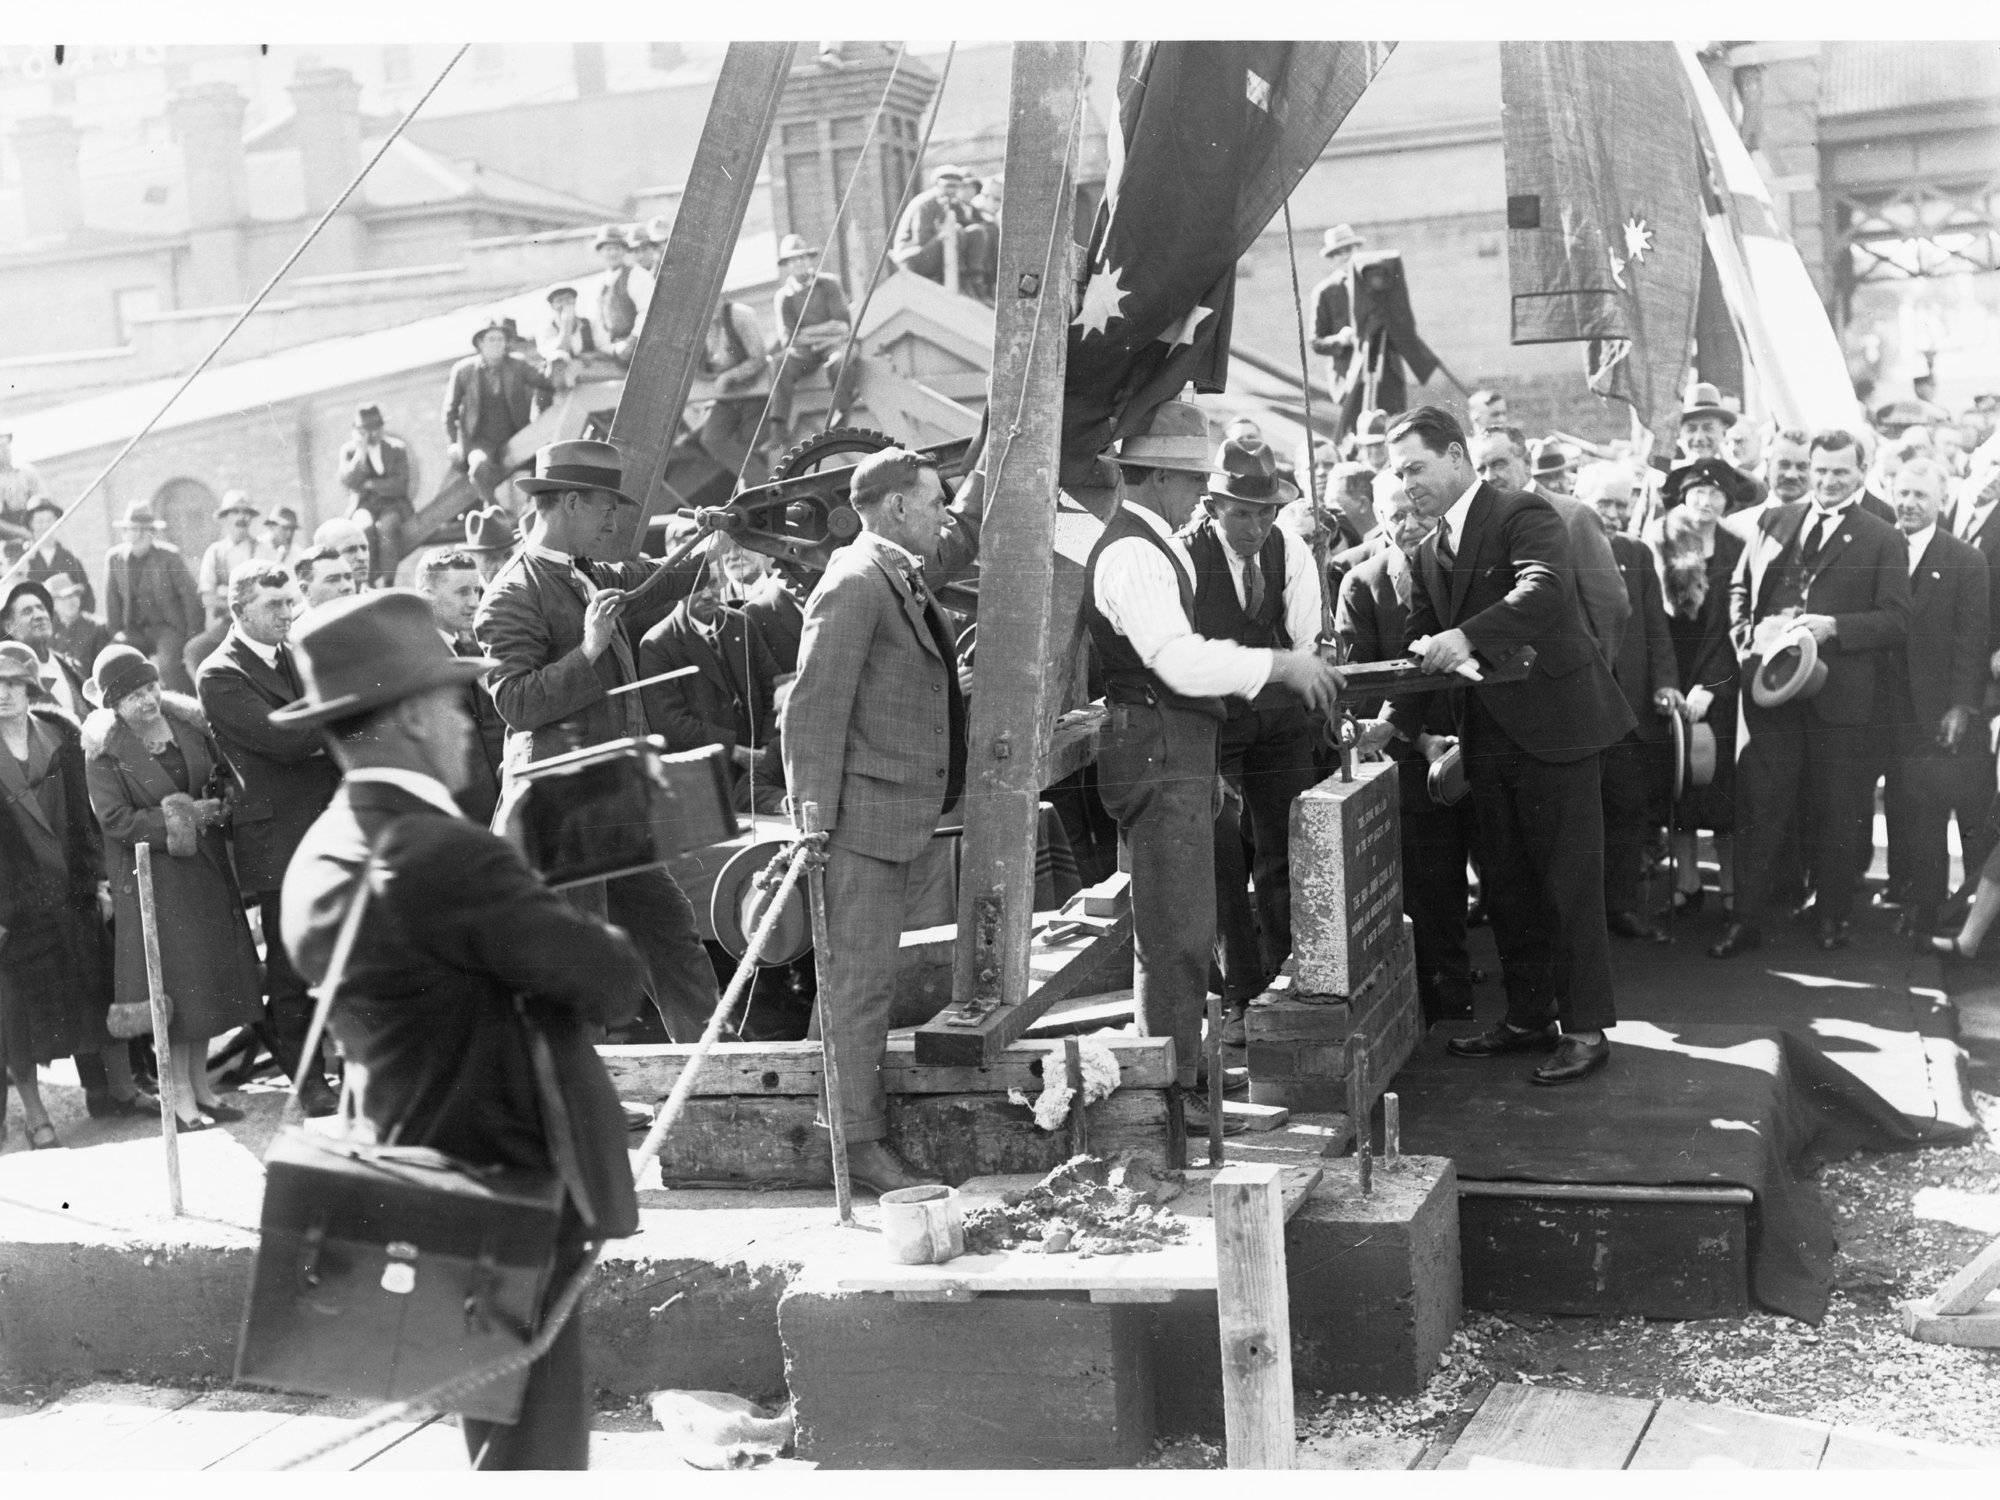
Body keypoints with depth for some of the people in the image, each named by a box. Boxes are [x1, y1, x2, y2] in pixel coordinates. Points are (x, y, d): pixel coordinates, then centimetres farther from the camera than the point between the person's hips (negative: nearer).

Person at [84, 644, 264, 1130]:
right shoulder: (104, 750, -12)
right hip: (150, 876, -5)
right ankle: (180, 1096, 6)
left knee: (210, 973, 8)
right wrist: (181, 818, -18)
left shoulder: (187, 722, 1)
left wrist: (217, 809, -7)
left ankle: (201, 1084, 20)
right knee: (172, 979, -3)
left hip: (206, 867, 5)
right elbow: (114, 819, -16)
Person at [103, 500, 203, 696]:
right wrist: (115, 631, 3)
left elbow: (190, 595, -5)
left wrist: (193, 635, -7)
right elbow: (112, 598, 10)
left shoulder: (170, 556, -7)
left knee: (165, 667, -27)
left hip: (169, 627, -4)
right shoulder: (114, 558, 3)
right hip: (135, 631, 4)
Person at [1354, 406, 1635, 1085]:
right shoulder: (1429, 552, 13)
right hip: (1488, 736, 8)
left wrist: (1468, 637, -39)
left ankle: (1585, 1028, 7)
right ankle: (1529, 1017, 25)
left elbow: (1545, 592, -28)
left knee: (1568, 884, -1)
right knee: (1504, 886, 13)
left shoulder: (1524, 515, -11)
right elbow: (1419, 644, 12)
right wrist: (1395, 720, -2)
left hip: (1553, 724, -8)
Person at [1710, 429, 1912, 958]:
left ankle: (1831, 917, 22)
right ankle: (1746, 919, 9)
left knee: (1835, 813, 7)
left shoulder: (1883, 541, 2)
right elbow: (1740, 586, 16)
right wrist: (1745, 632, -3)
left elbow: (1897, 620, -4)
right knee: (1758, 808, 3)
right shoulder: (1774, 521, 13)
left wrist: (1833, 626, -18)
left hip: (1839, 694, -2)